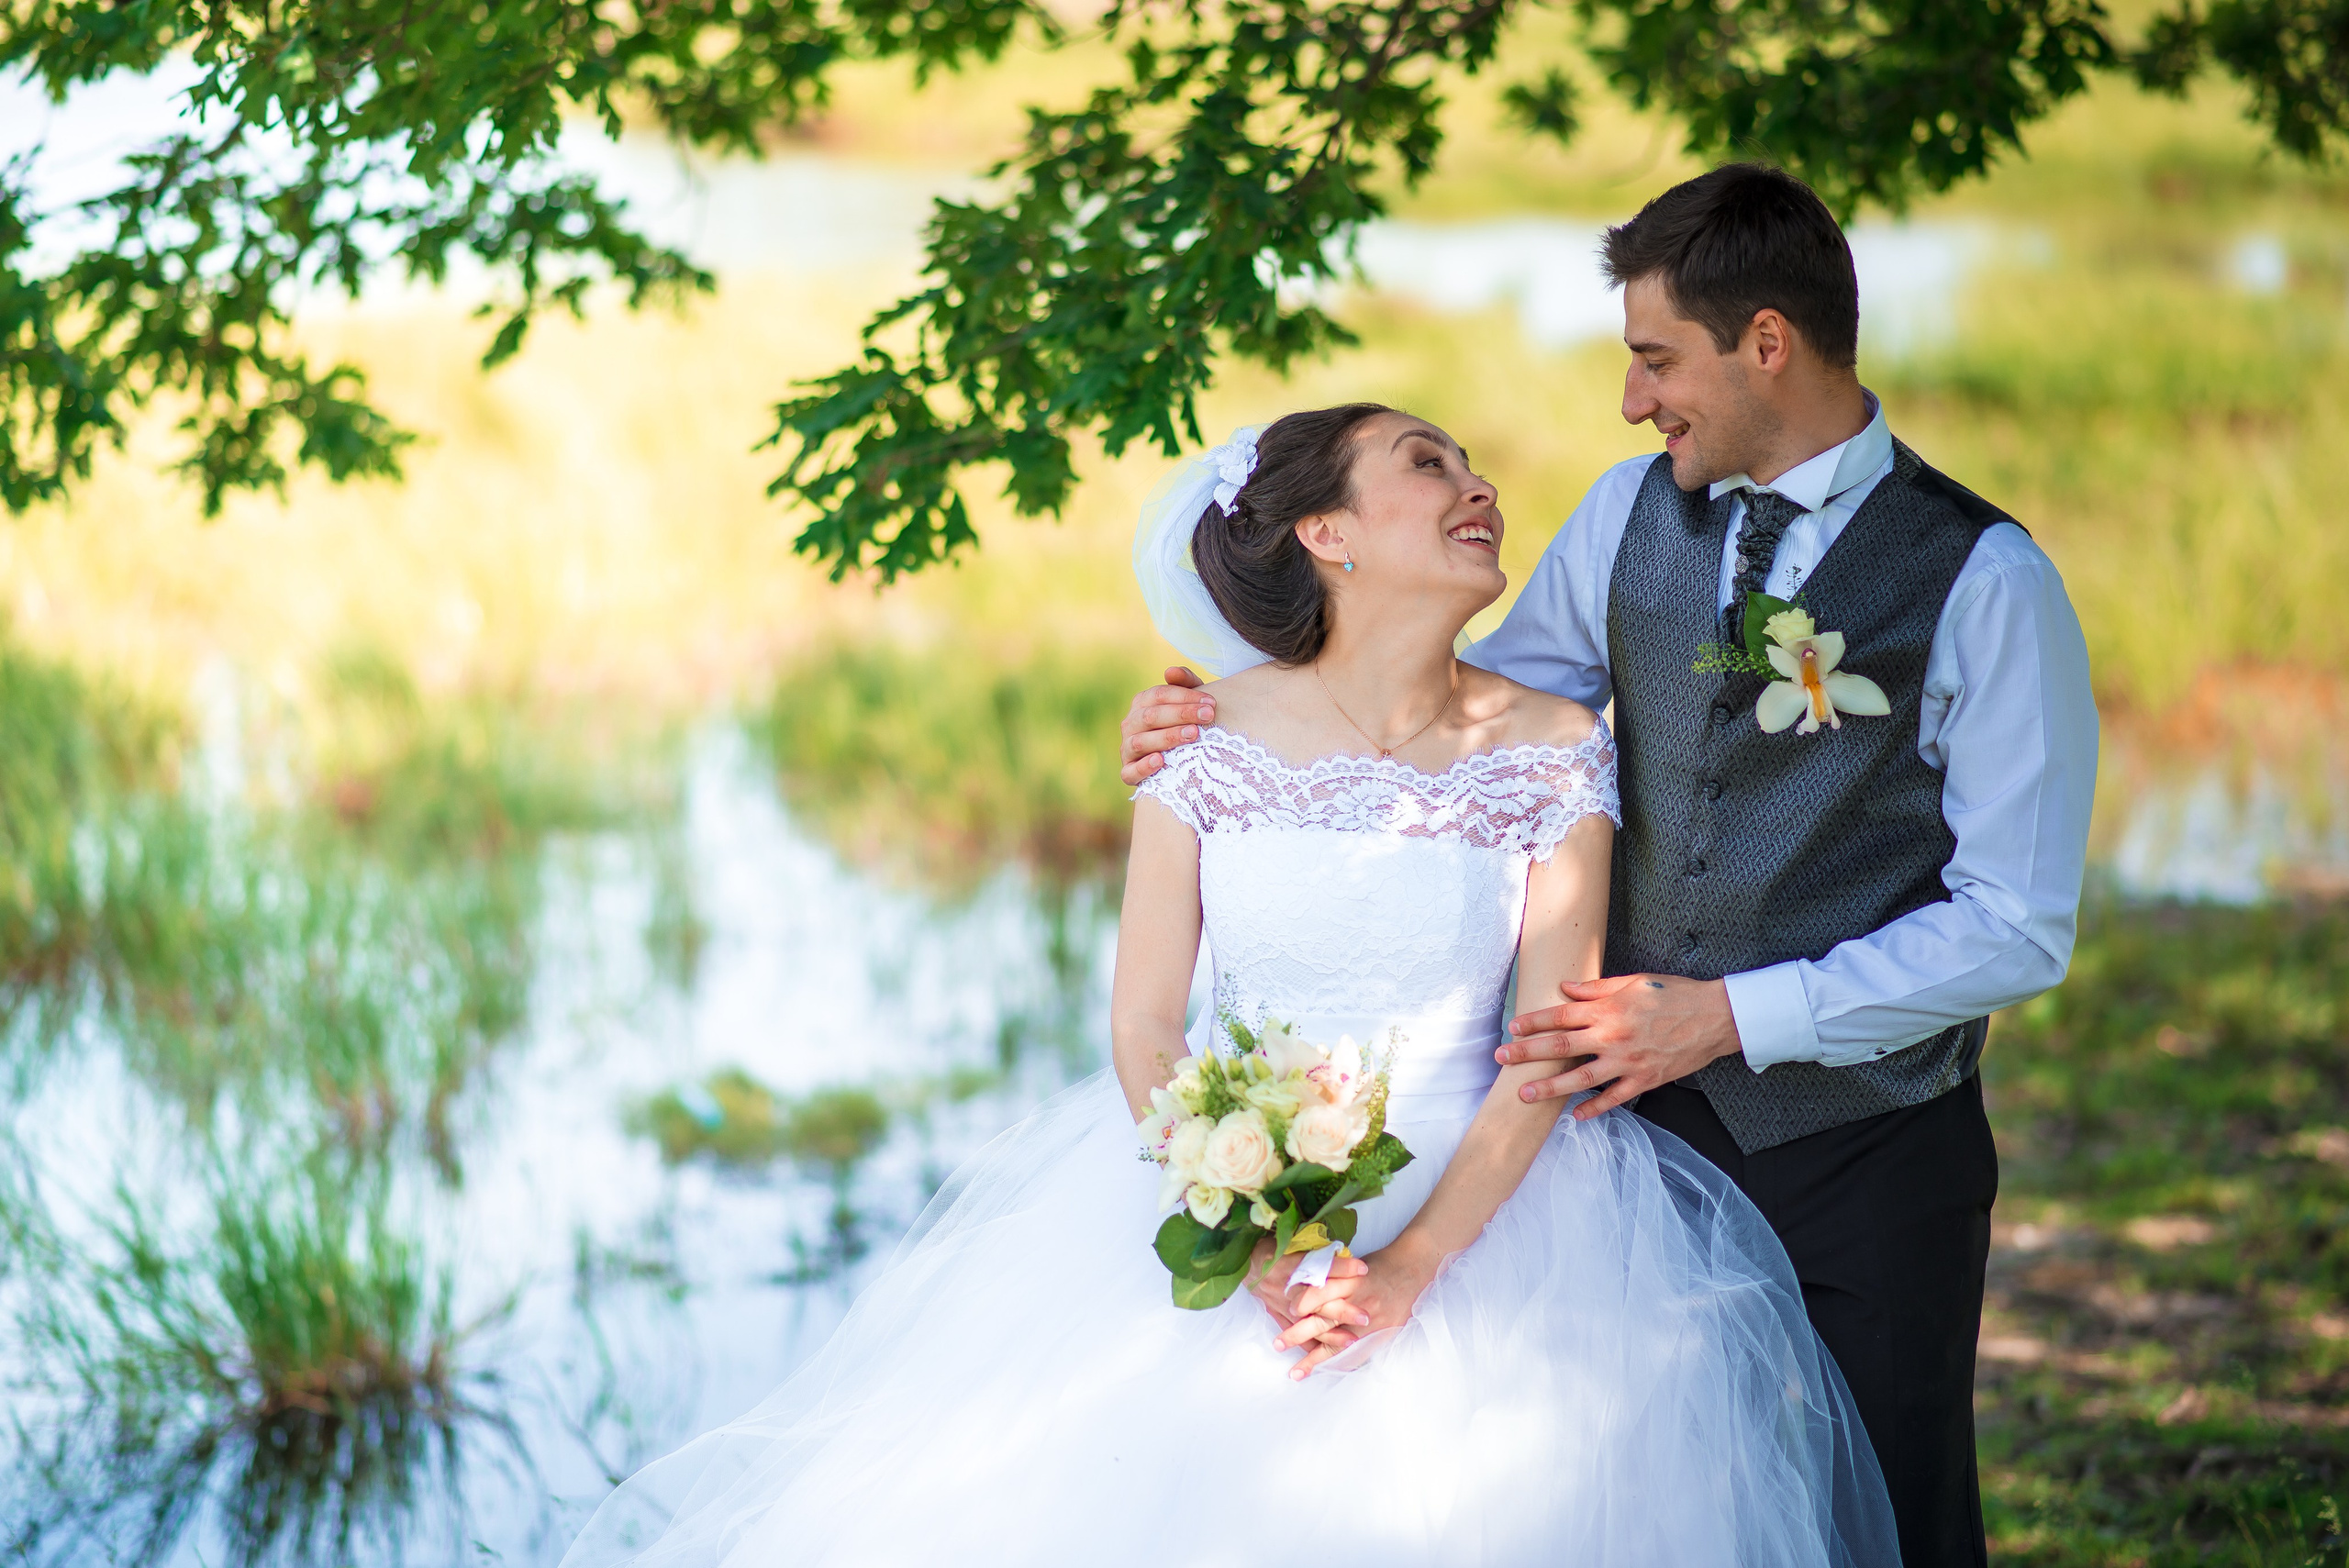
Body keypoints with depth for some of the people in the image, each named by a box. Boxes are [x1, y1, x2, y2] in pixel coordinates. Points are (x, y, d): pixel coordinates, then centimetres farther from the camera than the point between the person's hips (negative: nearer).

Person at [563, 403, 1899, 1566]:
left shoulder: (1556, 755, -3)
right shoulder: (1208, 741, -4)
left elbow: (1548, 1057, -6)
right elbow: (1144, 1028, -4)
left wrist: (1409, 1271, -18)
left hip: (1477, 1197, 0)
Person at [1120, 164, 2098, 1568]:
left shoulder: (1984, 581, -12)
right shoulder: (1632, 514, 4)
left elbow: (2018, 928, -13)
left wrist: (1734, 1013, -19)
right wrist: (1238, 728, 1)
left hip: (1870, 1152, -4)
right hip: (1649, 1121, 4)